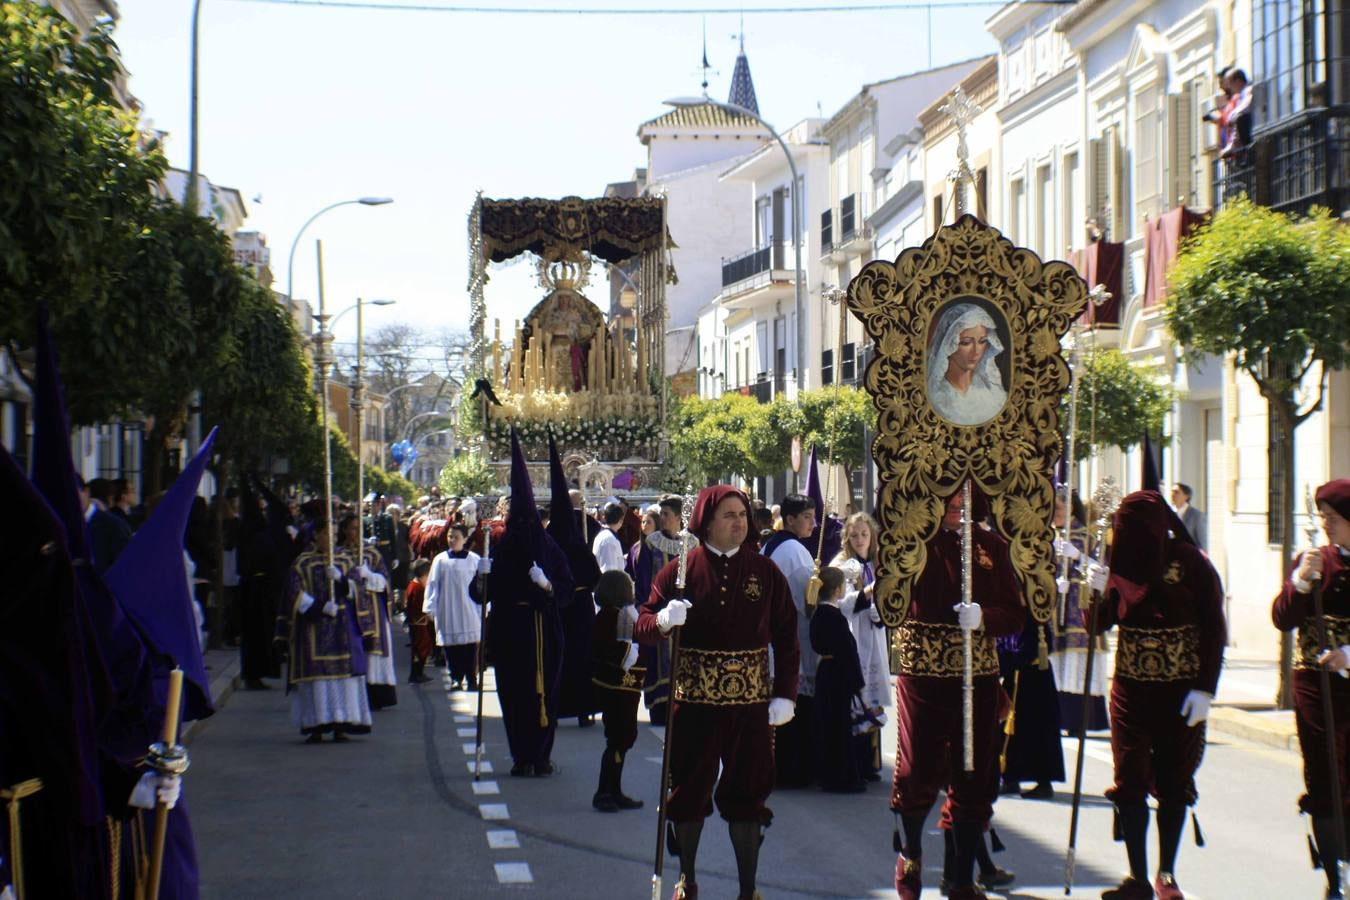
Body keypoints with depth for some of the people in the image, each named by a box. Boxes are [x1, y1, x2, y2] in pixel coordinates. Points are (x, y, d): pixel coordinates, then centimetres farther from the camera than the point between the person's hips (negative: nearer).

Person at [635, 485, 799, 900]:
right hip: (694, 699, -1)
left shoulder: (765, 572, 4)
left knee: (747, 793, 3)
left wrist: (785, 694, -1)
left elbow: (786, 638, 6)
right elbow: (643, 627, -1)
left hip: (751, 702, 1)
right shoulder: (680, 570, 0)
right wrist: (663, 621, -24)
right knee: (689, 788, 7)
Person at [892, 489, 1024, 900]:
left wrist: (983, 617, -18)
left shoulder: (991, 546, 6)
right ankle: (911, 852, 31)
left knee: (974, 781, 6)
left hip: (979, 677, 2)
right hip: (922, 676, -2)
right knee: (919, 773, 1)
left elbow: (1015, 614, 4)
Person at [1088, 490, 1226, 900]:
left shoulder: (1191, 563, -8)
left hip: (1181, 692, -3)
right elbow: (1101, 623, 3)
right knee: (1131, 781, 1)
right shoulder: (1124, 560, 1)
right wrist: (1101, 590, -16)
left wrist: (1205, 689, -12)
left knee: (1174, 782, 6)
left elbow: (1214, 630, -6)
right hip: (1131, 688, 3)